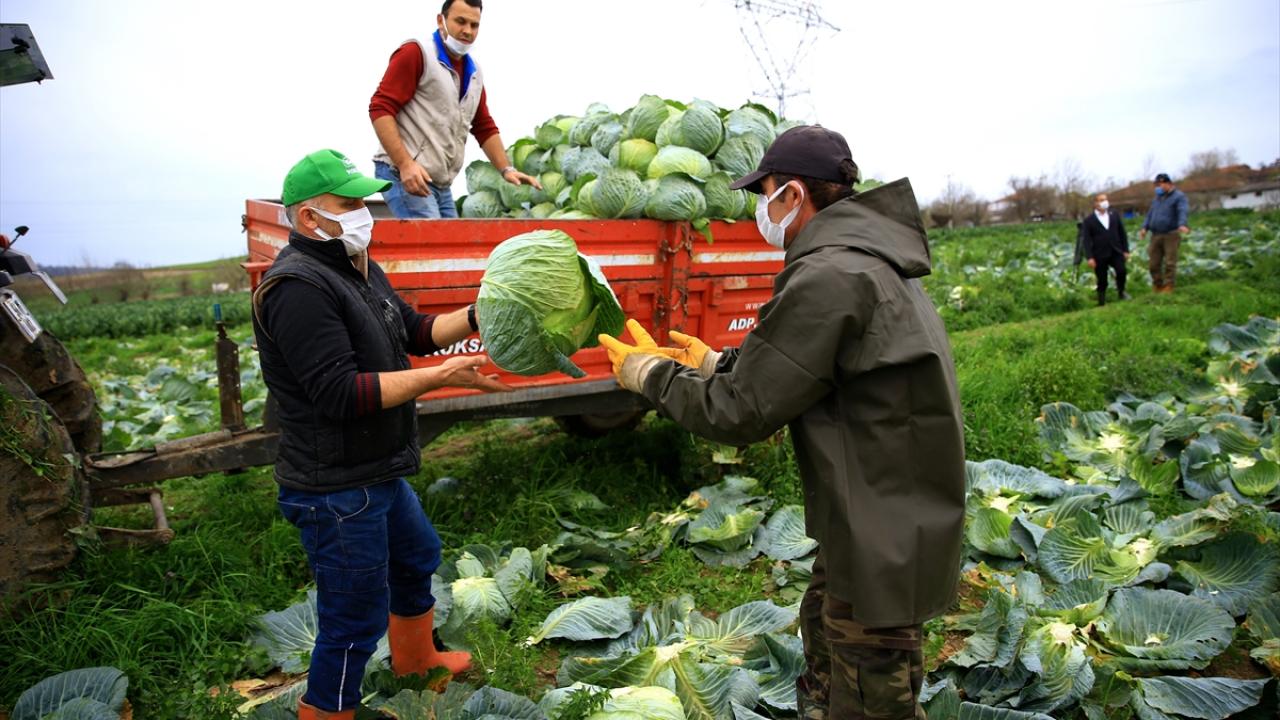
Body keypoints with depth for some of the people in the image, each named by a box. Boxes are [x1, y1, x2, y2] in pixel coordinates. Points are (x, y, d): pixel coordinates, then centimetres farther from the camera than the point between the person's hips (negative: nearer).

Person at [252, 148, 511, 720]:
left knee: (417, 558, 30)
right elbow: (340, 393, -29)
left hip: (378, 474, 11)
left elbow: (413, 330, 14)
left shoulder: (359, 269, 10)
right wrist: (442, 377, -29)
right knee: (356, 619, 0)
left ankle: (415, 658, 54)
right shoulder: (299, 287, -23)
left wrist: (475, 318, -2)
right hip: (336, 491, -11)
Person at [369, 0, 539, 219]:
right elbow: (380, 108, -11)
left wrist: (506, 169, 13)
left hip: (442, 186, 8)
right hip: (403, 174, -7)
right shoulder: (416, 53, -5)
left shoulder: (474, 73, 17)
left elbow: (484, 127, 25)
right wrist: (405, 164, -21)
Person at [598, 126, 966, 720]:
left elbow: (740, 414, -20)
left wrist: (651, 374, -4)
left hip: (883, 555, -10)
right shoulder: (872, 261, 9)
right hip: (891, 526, 10)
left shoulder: (830, 277, -24)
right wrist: (716, 363, 17)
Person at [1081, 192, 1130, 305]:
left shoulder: (1115, 216, 10)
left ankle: (1121, 292, 5)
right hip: (1100, 255, -2)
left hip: (1115, 252, 2)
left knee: (1121, 270, -20)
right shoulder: (1088, 221, 1)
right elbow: (1087, 240, -5)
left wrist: (1125, 250, 6)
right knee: (1102, 281, 2)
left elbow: (1123, 234, 12)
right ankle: (1102, 303, 14)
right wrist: (1090, 257, -13)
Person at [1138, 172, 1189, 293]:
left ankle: (1168, 287, -2)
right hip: (1155, 235, 6)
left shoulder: (1178, 196, -1)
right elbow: (1150, 214, 20)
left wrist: (1182, 225, -34)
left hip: (1171, 235, -6)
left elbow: (1182, 212, -17)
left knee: (1170, 263, -6)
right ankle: (1157, 287, 16)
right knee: (1153, 263, 5)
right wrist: (1145, 227, 4)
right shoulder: (1157, 198, 22)